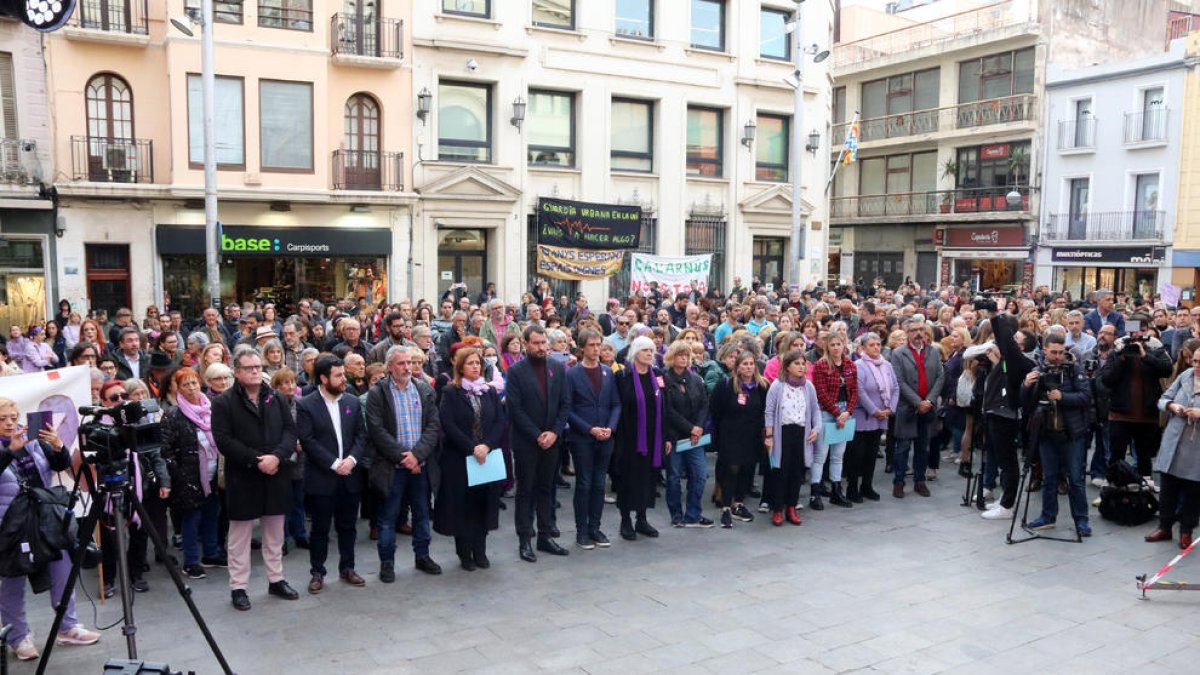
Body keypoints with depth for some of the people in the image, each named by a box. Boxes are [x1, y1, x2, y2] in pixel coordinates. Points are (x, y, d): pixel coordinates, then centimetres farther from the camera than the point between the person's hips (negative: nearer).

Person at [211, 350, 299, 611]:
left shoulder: (276, 399, 9)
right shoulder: (224, 402, -5)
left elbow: (290, 430, 2)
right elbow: (223, 440, -13)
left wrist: (276, 456, -16)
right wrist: (256, 461, -18)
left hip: (275, 476, 4)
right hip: (242, 478, -4)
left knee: (275, 533, 14)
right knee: (240, 536, 6)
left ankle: (276, 579, 27)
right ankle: (238, 586, 16)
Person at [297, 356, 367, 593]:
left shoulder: (352, 402, 7)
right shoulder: (306, 405, -7)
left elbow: (361, 435, 6)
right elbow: (307, 441, -13)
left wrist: (351, 459, -11)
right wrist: (334, 463, -17)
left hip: (350, 476, 4)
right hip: (321, 478, -4)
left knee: (347, 526, 13)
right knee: (320, 528, 6)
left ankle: (347, 568, 26)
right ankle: (317, 572, 19)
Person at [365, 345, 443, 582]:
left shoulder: (424, 390, 6)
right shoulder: (377, 393, -5)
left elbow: (434, 425, 0)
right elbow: (378, 431, -11)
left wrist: (417, 454, -13)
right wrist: (402, 456, -16)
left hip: (421, 464, 4)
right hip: (391, 466, -3)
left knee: (422, 513, 14)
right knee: (388, 517, 5)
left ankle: (422, 556, 28)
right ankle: (387, 562, 18)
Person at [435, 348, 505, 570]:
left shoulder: (489, 391, 9)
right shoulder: (450, 392, -3)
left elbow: (500, 422, 2)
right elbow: (449, 425, -11)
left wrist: (487, 446, -12)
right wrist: (472, 448, -17)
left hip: (487, 457, 4)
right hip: (460, 459, -3)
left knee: (484, 503, 6)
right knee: (463, 505, 2)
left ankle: (480, 551, 17)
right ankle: (465, 554, 13)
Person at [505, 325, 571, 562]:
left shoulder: (558, 368, 4)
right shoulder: (516, 371, -7)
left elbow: (565, 403, 3)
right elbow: (515, 408, -12)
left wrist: (555, 432, -9)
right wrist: (537, 435, -15)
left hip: (551, 439, 4)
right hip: (526, 442, -4)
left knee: (546, 489, 12)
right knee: (525, 491, 5)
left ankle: (546, 536, 20)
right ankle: (525, 540, 12)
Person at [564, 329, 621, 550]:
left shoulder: (608, 373, 7)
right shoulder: (572, 374, -5)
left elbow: (616, 404, 7)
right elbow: (568, 409, -8)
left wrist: (610, 427, -9)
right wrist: (590, 429, -14)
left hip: (605, 438, 4)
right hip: (581, 438, -4)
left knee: (599, 485, 9)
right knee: (584, 485, 2)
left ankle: (594, 528, 19)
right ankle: (581, 531, 12)